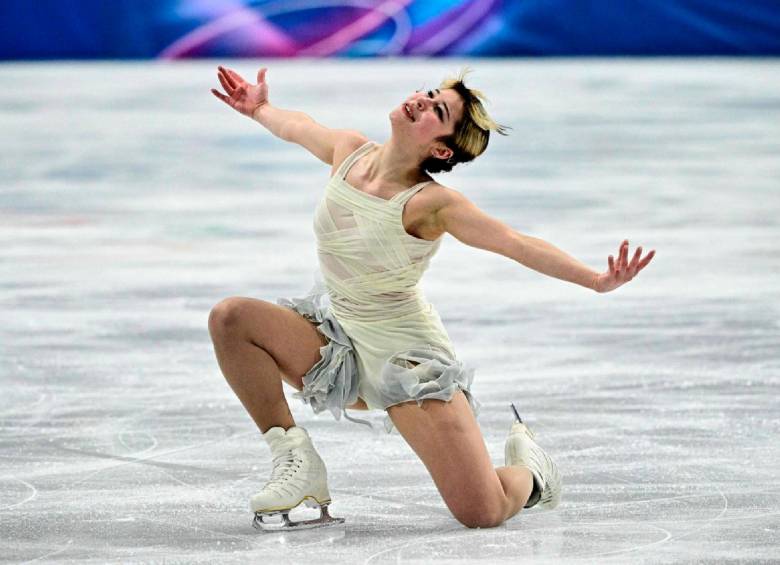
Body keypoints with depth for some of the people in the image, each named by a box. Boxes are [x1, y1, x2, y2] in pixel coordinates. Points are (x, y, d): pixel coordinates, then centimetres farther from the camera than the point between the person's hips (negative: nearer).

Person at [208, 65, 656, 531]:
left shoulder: (429, 204, -21)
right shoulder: (348, 152, -5)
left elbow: (518, 244, -24)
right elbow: (299, 127, 18)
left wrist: (597, 281, -34)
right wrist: (259, 109, 37)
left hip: (408, 360, -6)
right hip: (342, 348, 6)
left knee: (485, 514, -13)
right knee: (231, 318, -14)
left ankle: (529, 471, 26)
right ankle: (296, 459, -3)